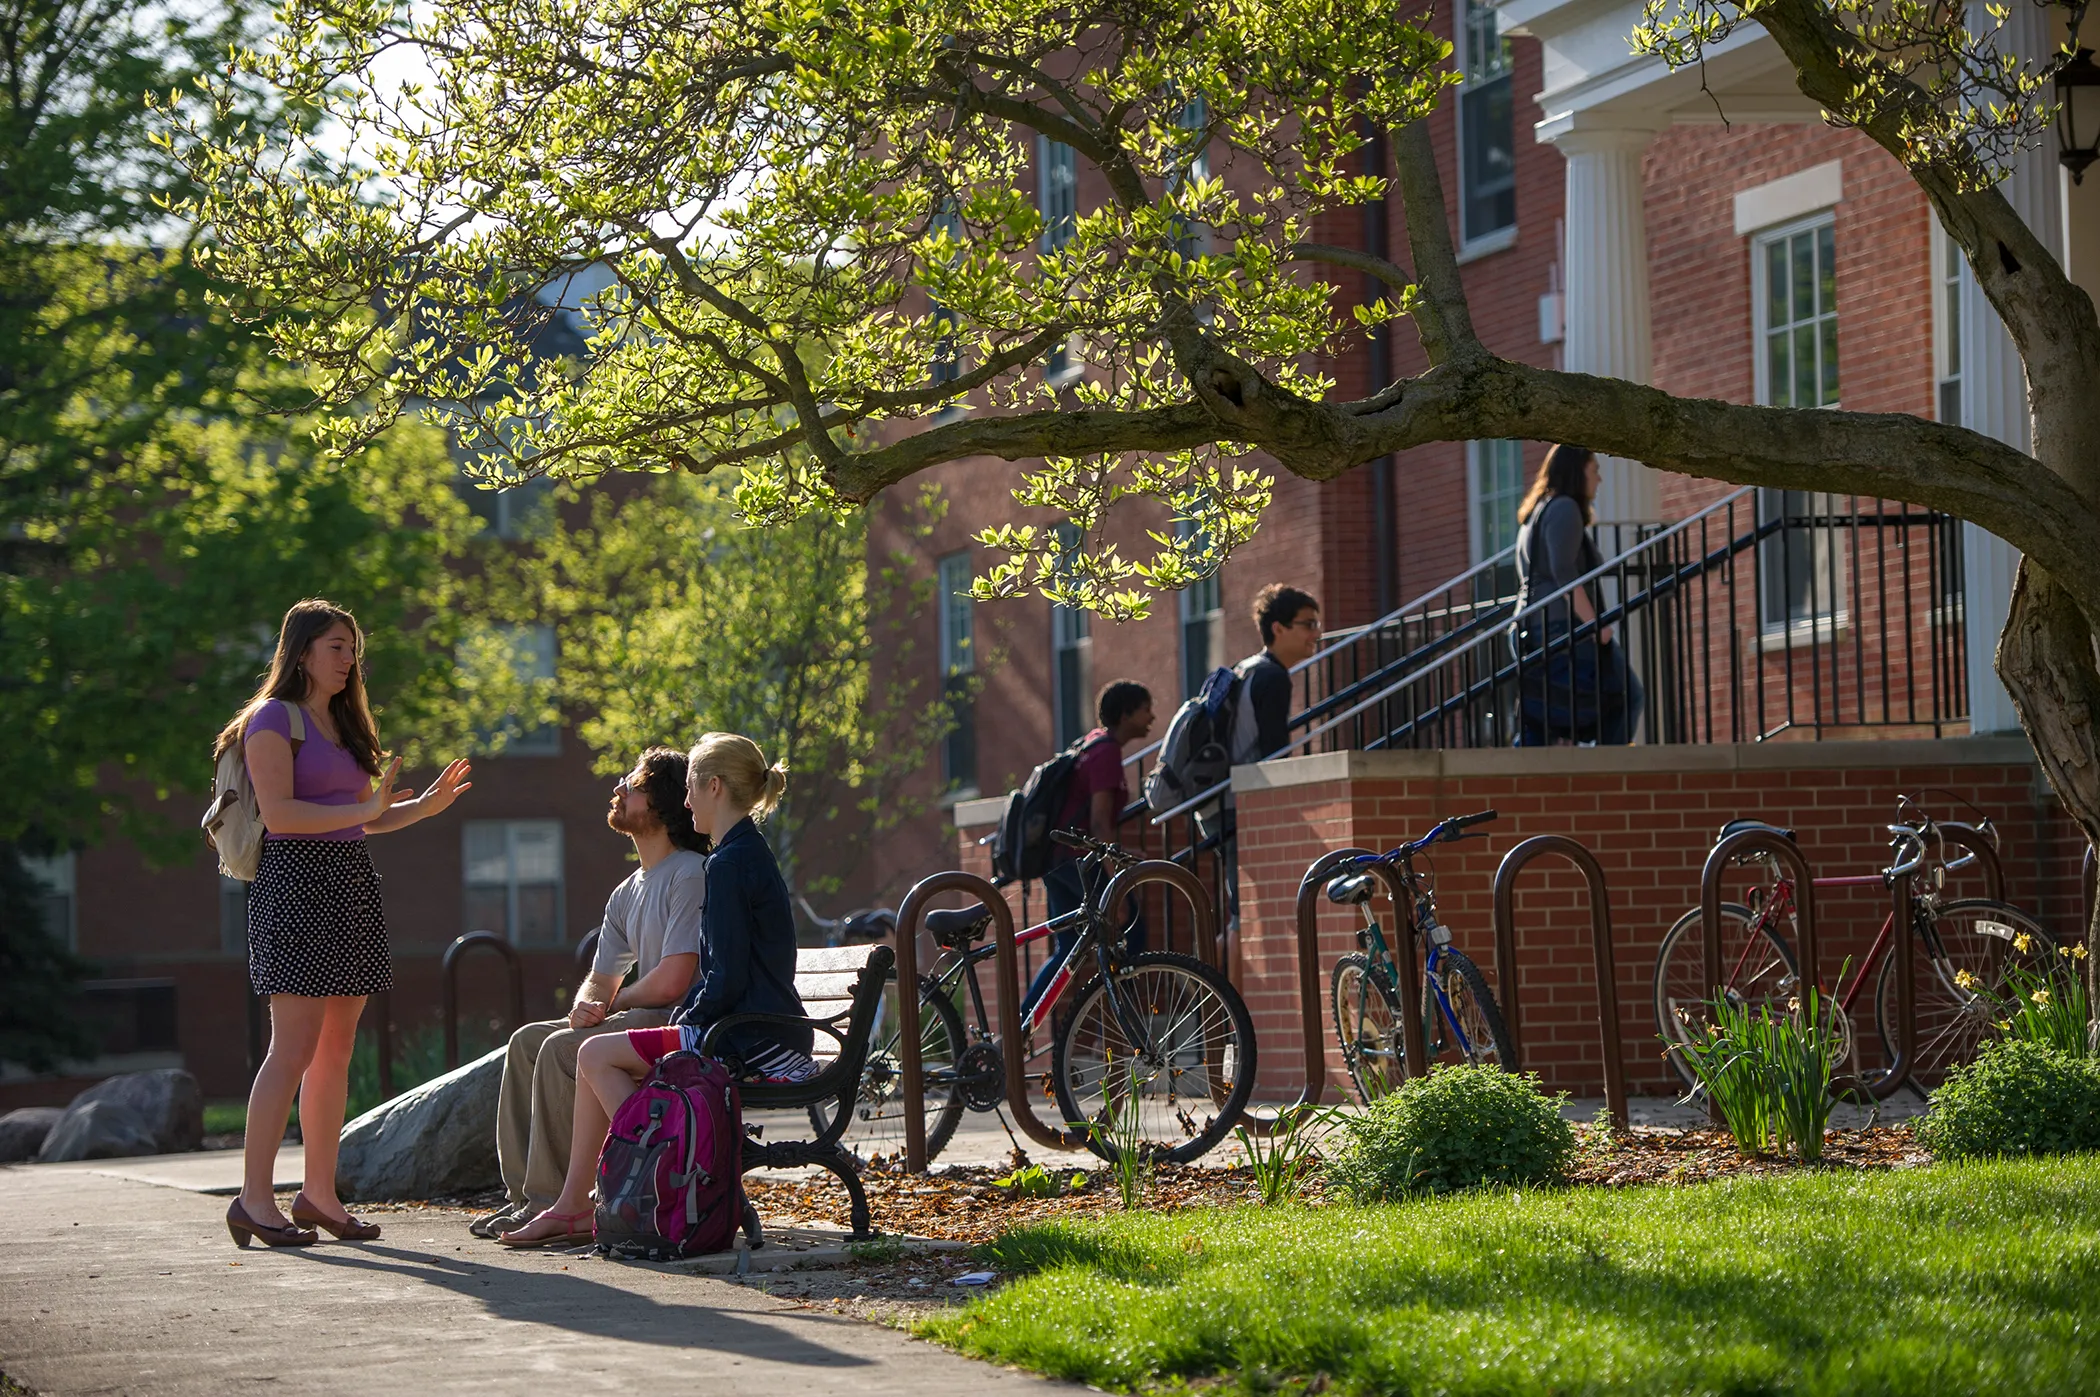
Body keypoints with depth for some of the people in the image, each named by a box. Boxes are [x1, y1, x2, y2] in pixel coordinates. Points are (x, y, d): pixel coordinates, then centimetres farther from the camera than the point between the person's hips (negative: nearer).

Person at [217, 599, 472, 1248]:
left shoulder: (343, 723, 21)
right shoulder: (273, 718, -5)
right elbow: (278, 812, -16)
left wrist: (424, 805, 10)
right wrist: (364, 809, -19)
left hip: (351, 888, 8)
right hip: (297, 882, -8)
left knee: (336, 1050, 7)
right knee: (294, 1049, -11)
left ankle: (319, 1192, 11)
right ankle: (254, 1197, -9)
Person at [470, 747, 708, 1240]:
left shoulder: (691, 876, -14)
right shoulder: (627, 894, 17)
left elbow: (673, 981, -21)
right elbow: (601, 979, 19)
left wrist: (614, 1003, -4)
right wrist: (585, 1006, -7)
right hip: (641, 1021, 10)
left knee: (561, 1049, -23)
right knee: (527, 1041, 2)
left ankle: (552, 1201, -19)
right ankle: (523, 1193, -1)